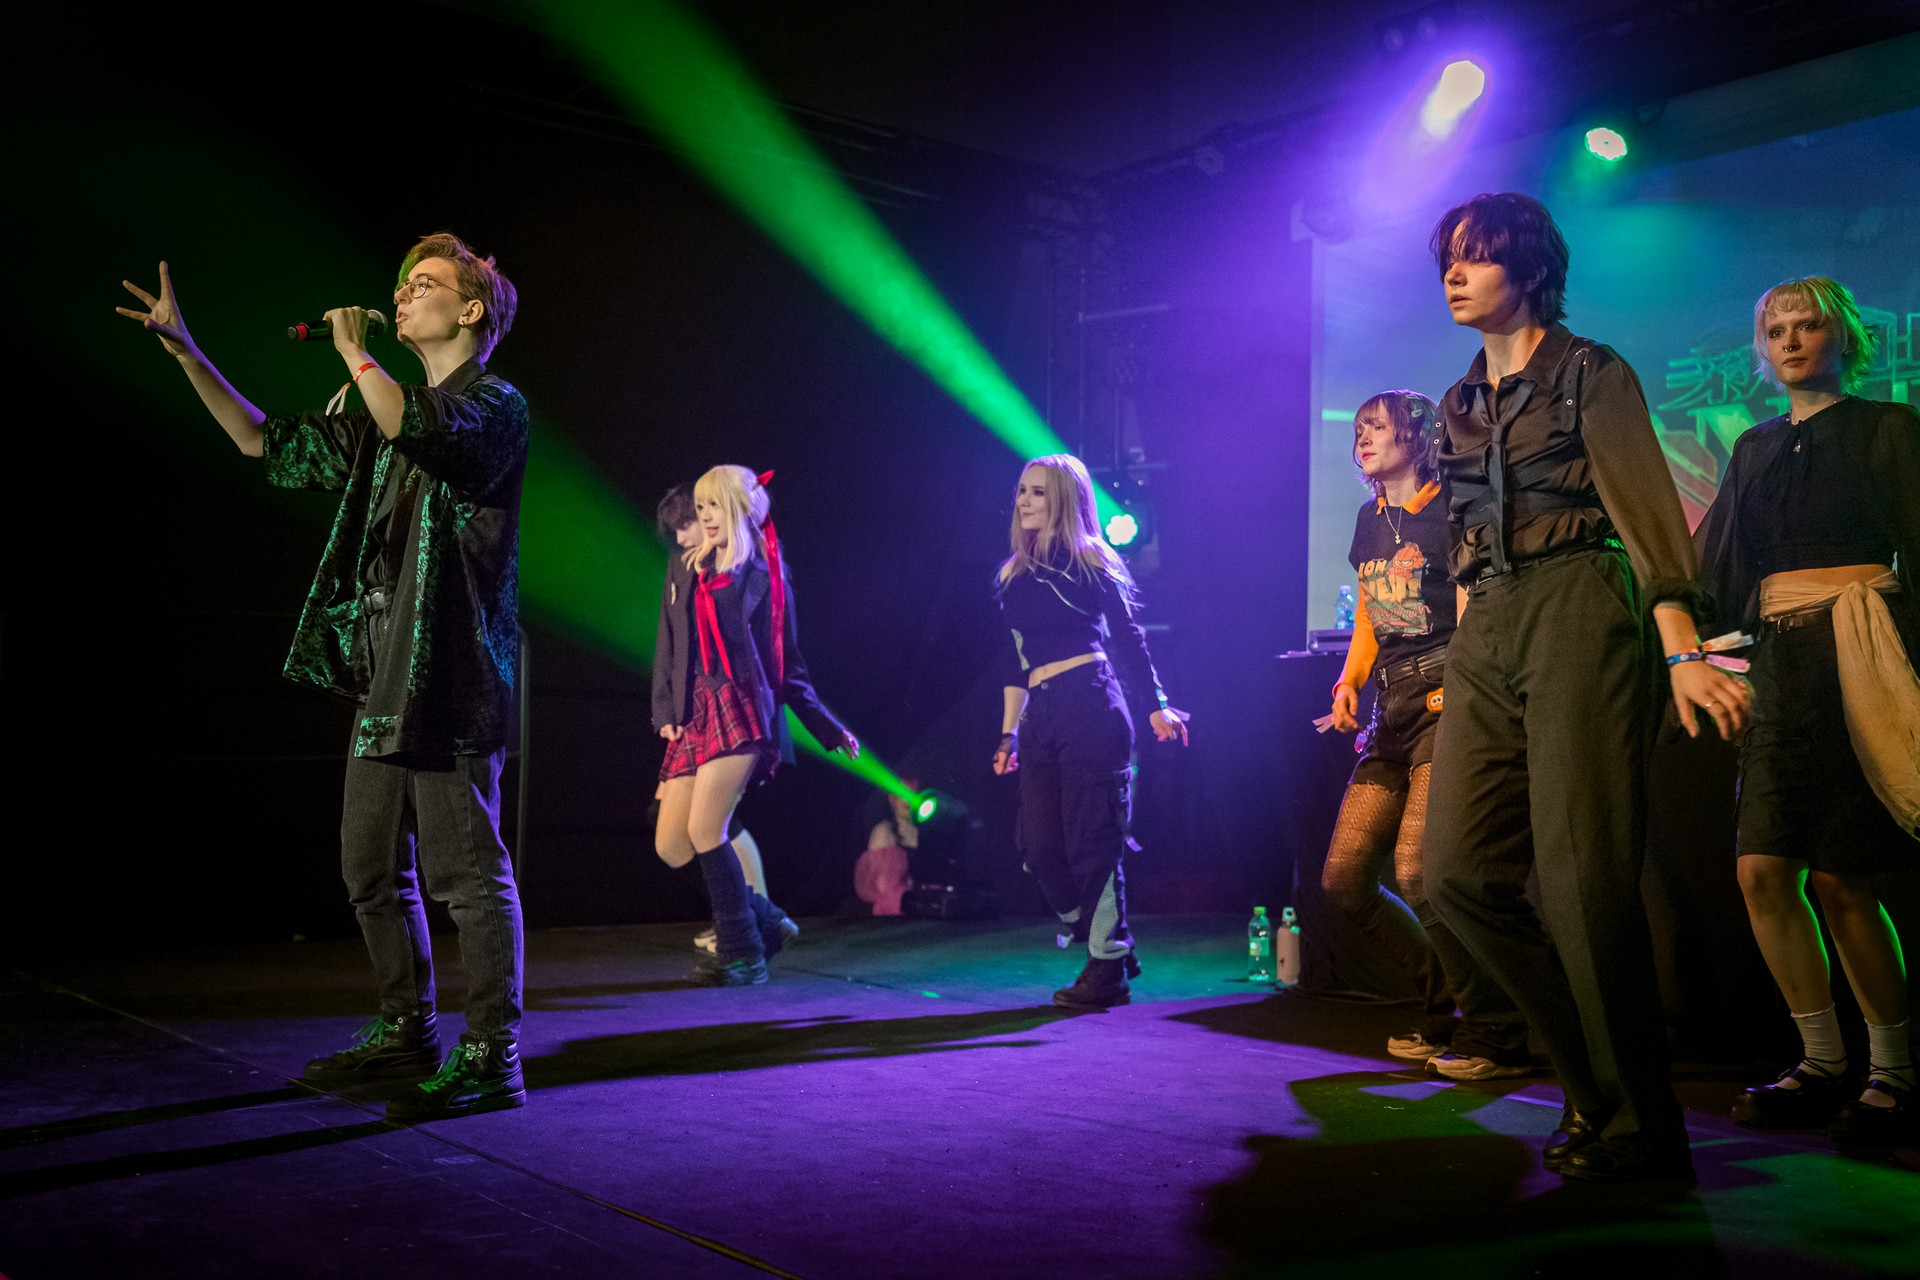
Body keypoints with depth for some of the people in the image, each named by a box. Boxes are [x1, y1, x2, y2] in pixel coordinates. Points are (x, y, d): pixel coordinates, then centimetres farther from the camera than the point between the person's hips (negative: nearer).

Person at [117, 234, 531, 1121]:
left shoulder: (495, 405, -3)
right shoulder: (388, 418, 22)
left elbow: (419, 429, -24)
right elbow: (269, 443, 25)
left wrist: (353, 349, -9)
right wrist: (185, 350, 21)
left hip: (450, 677, -9)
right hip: (384, 674, 9)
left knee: (465, 868, -9)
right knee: (373, 869, 13)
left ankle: (491, 1059, -3)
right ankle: (407, 1031, 25)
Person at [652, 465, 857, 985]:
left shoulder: (765, 576, 7)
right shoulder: (688, 568, 17)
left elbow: (788, 664, 11)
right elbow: (667, 649, 15)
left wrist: (827, 726, 9)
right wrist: (664, 712, 2)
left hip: (741, 712, -5)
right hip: (694, 718, 5)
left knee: (704, 830, -17)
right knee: (670, 845, -1)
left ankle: (742, 953, -3)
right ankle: (760, 922, 17)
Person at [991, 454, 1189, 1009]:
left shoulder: (1087, 561, 0)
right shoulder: (1014, 574, 18)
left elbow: (1127, 637, -2)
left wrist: (1156, 707, -8)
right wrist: (1009, 733, 18)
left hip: (1091, 709, -7)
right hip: (1041, 718, 7)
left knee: (1091, 843, -5)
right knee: (1040, 847, 4)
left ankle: (1108, 971, 5)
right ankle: (1109, 947, 20)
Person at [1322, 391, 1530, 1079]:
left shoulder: (1449, 511, -5)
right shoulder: (1370, 519, 17)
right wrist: (1349, 681, 9)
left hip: (1447, 703, -8)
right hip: (1391, 714, 8)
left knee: (1418, 872, -20)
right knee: (1343, 877, 4)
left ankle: (1500, 1032, -4)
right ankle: (1447, 1007, 19)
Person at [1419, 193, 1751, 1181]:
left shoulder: (1590, 374, 1)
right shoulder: (1459, 407, 20)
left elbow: (1646, 507, -8)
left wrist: (1682, 653, -19)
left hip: (1578, 616, -6)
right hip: (1486, 635, 7)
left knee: (1584, 876, -10)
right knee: (1461, 871, -3)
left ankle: (1638, 1126, 4)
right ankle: (1597, 1071, 12)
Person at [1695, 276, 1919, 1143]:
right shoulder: (1755, 449, 19)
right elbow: (1714, 568, 17)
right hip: (1779, 664, 5)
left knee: (1838, 877, -8)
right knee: (1763, 872, -4)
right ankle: (1823, 1065, 8)